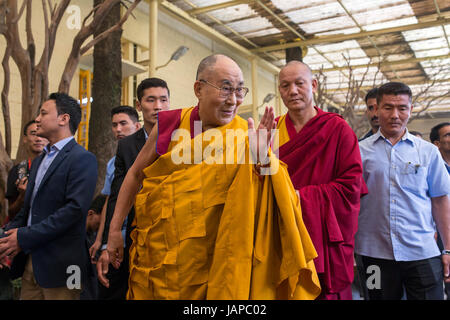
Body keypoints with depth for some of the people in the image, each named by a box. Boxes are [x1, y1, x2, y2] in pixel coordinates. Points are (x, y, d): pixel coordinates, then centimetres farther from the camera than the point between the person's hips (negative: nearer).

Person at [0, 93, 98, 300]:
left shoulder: (83, 159, -11)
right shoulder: (40, 160, 17)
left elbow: (75, 208, -21)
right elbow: (28, 208, 19)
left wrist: (24, 237, -18)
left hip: (58, 265, -7)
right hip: (29, 260, 8)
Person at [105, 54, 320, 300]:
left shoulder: (245, 136, -9)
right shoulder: (170, 123, -6)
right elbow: (136, 174, 5)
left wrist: (261, 158, -31)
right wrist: (115, 229, 6)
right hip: (156, 250, 1)